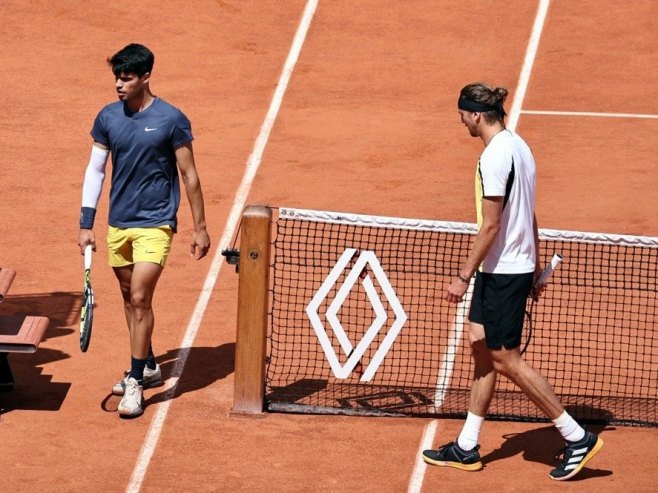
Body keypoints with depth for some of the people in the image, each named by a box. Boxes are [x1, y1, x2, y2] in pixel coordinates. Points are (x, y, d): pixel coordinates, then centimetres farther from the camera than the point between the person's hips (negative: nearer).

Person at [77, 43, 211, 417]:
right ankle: (148, 367, 31)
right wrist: (86, 224, 6)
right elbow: (95, 170, 9)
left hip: (155, 224, -5)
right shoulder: (108, 117, 2)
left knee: (140, 299, -12)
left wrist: (200, 228, -3)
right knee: (130, 299, 14)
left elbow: (190, 176, -4)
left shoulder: (171, 120, -10)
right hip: (118, 224, 5)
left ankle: (136, 383, -6)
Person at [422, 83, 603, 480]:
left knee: (506, 359, -4)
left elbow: (491, 225, -22)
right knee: (482, 349, 13)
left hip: (503, 272, -10)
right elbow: (529, 216, 17)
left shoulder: (495, 156, -20)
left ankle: (577, 438, -1)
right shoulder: (518, 146, 10)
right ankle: (466, 449, 18)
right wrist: (536, 269, 22)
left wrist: (464, 276, -18)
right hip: (518, 266, 10)